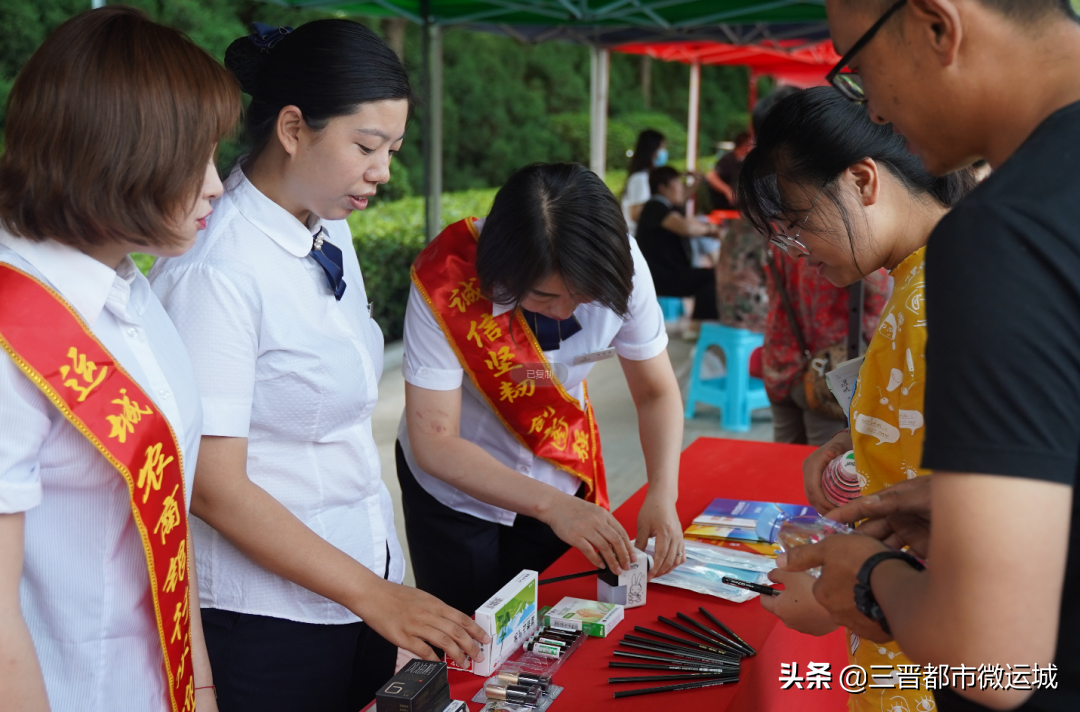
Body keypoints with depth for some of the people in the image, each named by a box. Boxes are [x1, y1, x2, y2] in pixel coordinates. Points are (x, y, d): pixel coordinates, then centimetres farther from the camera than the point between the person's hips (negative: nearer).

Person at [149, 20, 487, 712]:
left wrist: (384, 584, 11)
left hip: (368, 580, 7)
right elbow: (214, 486, -20)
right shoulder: (215, 270, -21)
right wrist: (373, 594, -18)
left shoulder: (332, 232, 3)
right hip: (270, 613, -7)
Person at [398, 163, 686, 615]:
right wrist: (552, 505, -39)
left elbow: (657, 392, -11)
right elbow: (433, 442, -31)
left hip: (564, 476, 3)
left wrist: (662, 493, -27)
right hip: (458, 488, -3)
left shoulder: (617, 266, -22)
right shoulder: (447, 279, -31)